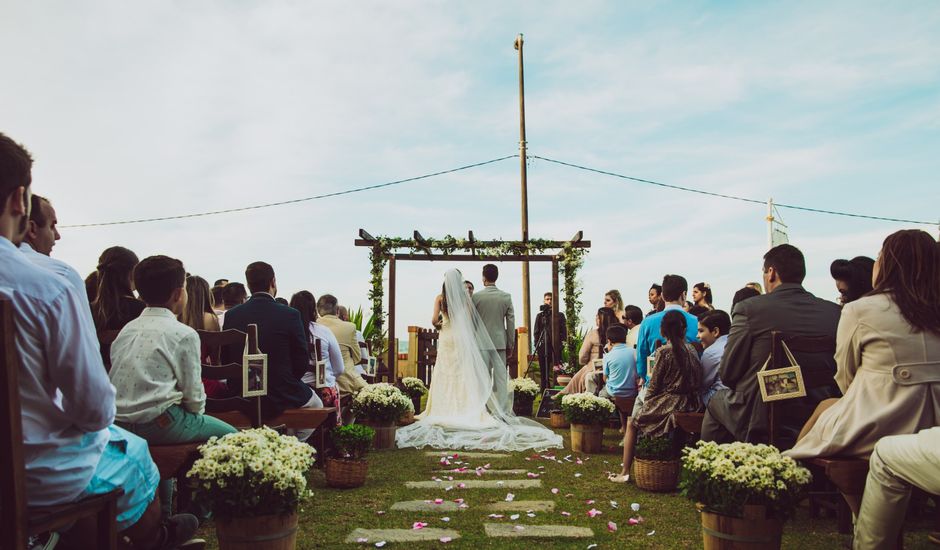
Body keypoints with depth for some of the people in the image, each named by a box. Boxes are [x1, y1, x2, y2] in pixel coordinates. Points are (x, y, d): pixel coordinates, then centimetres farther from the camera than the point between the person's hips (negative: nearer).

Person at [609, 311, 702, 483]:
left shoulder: (664, 352, -13)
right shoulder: (692, 350, 4)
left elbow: (654, 385, -9)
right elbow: (697, 381, 10)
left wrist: (646, 401, 8)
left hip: (669, 403, -7)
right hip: (691, 403, 7)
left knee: (632, 423, 13)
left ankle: (625, 472, 12)